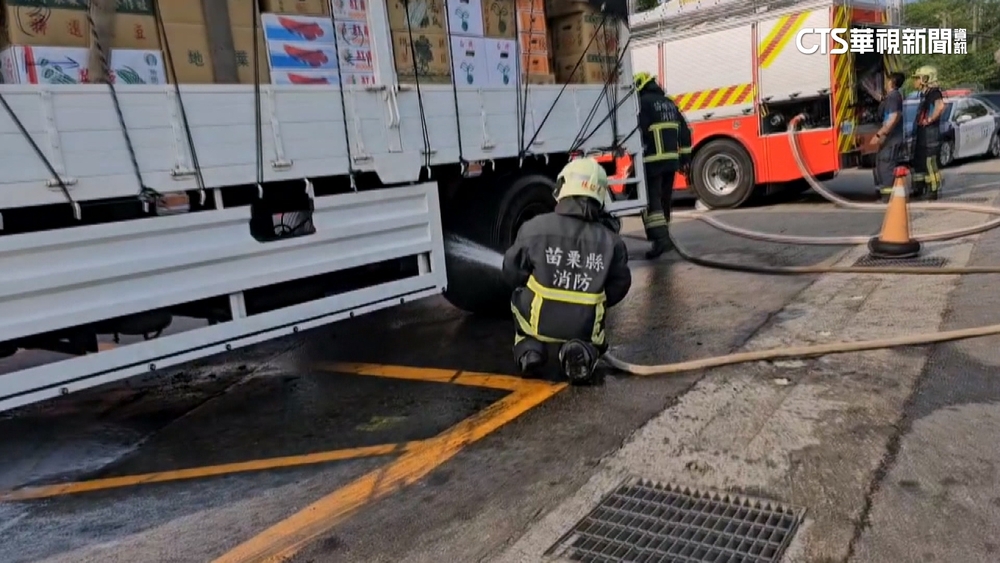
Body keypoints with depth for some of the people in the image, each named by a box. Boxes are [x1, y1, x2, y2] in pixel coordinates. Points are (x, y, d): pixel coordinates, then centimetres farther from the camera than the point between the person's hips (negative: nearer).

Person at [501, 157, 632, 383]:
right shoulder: (610, 241, -4)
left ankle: (529, 348, 7)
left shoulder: (535, 227, -10)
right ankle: (585, 351, -1)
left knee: (519, 298, 31)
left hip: (539, 320, 0)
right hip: (584, 326, 0)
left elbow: (512, 273, 1)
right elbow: (619, 286, 5)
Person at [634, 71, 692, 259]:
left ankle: (660, 238, -19)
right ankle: (663, 236, 25)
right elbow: (684, 131, 17)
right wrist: (685, 158, 19)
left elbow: (640, 131, -17)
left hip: (653, 160, -8)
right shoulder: (669, 103, 18)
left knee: (651, 200, -8)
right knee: (665, 199, 16)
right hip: (671, 159, 8)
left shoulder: (644, 102, -7)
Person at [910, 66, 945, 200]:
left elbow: (940, 106, -33)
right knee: (918, 161, 16)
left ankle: (933, 190, -2)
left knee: (930, 163, -7)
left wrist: (930, 119, -24)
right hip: (920, 136, 10)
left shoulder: (934, 92, -14)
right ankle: (918, 188, 26)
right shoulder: (924, 94, 16)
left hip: (929, 135, -10)